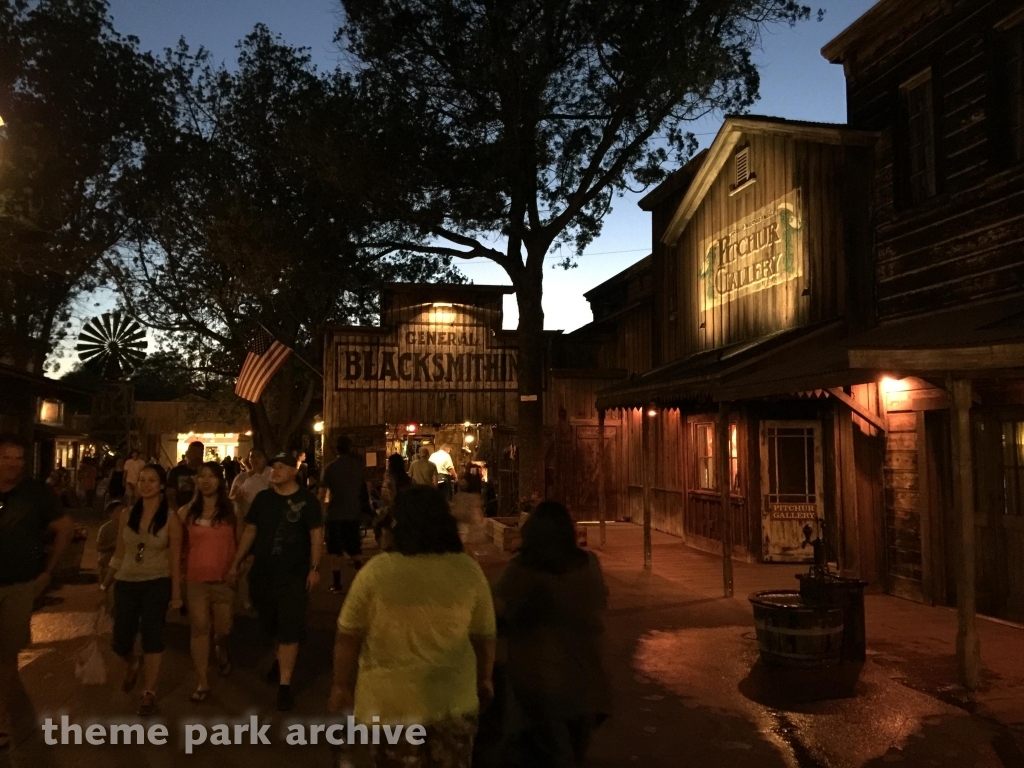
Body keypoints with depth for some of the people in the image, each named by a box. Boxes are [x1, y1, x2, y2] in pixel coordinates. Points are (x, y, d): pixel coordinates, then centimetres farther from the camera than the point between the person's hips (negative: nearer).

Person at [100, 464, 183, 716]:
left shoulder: (170, 518, -8)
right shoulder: (127, 515, 2)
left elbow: (175, 558, -5)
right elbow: (119, 553, 11)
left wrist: (176, 593, -6)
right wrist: (105, 584, 14)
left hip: (157, 583, -3)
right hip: (126, 583, 3)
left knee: (152, 636, -1)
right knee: (120, 640, 6)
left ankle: (149, 692, 15)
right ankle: (132, 666, 41)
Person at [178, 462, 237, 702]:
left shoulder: (231, 511, -1)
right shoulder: (187, 512, 1)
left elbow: (240, 542, 2)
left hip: (224, 578, 0)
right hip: (196, 579, 0)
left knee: (223, 627, 11)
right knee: (199, 628, 2)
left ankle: (219, 649, 46)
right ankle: (202, 682, 13)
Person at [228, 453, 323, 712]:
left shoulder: (307, 500, -8)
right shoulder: (262, 498, 4)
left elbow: (316, 535, -8)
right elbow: (250, 531, 9)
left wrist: (314, 568, -14)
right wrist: (235, 563, 7)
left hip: (294, 576, -4)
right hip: (262, 573, 4)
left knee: (289, 630, -2)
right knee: (271, 625, 19)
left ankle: (285, 685, 4)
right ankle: (280, 659, 45)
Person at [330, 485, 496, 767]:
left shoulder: (376, 571, -14)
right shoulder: (469, 570, -9)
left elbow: (347, 637, -6)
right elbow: (485, 636, 0)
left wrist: (342, 685, 8)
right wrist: (485, 679, 16)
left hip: (391, 702, -1)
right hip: (455, 700, 2)